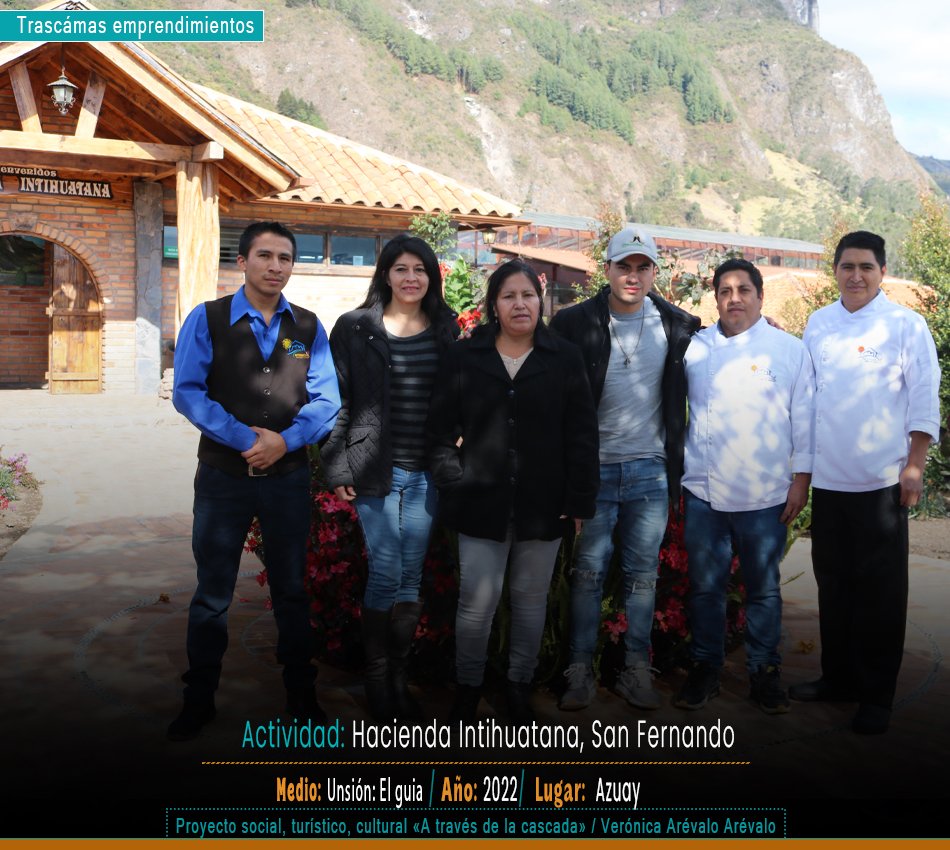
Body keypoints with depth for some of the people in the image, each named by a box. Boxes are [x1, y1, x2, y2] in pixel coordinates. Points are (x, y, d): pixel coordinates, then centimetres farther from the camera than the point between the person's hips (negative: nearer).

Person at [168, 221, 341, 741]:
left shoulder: (309, 327, 3)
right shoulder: (207, 320, -3)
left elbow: (325, 399, -2)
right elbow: (188, 393, -11)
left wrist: (285, 441, -17)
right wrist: (246, 439, -19)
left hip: (289, 477, 2)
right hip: (222, 476, -1)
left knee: (292, 591, 13)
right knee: (212, 595, 9)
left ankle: (301, 695, 28)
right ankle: (199, 701, 25)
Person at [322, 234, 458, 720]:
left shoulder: (446, 330, 8)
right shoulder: (356, 329, -1)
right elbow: (337, 400, -2)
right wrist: (338, 466, -6)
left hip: (426, 473, 3)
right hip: (375, 470, -3)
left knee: (411, 575, 9)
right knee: (385, 572, -1)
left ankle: (399, 676, 23)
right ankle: (377, 679, 17)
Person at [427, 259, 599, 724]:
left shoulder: (564, 358, 2)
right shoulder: (464, 356, 2)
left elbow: (582, 435, 1)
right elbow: (441, 428, 4)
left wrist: (579, 500, -3)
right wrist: (451, 483, -6)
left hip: (542, 505, 1)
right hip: (481, 503, 0)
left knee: (531, 599, 12)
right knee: (477, 601, 0)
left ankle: (520, 683, 30)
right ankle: (467, 685, 21)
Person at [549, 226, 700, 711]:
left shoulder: (678, 326, 2)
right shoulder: (575, 323, -4)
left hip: (651, 471, 2)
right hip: (594, 468, -2)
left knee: (643, 574, 10)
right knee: (588, 572, 4)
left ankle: (636, 669, 22)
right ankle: (580, 670, 16)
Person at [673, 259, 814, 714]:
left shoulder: (789, 349, 2)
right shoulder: (694, 347, 6)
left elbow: (803, 418, 1)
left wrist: (800, 478, -2)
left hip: (765, 496, -1)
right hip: (703, 491, 2)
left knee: (763, 588, 10)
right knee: (704, 586, 9)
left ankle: (764, 672, 24)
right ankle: (704, 668, 23)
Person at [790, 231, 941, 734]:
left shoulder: (906, 326, -3)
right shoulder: (818, 324, 8)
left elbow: (924, 401, -5)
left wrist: (914, 466, -9)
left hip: (881, 482, -4)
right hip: (827, 479, 4)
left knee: (881, 592, 4)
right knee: (833, 584, 14)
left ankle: (876, 696, 15)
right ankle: (838, 678, 28)